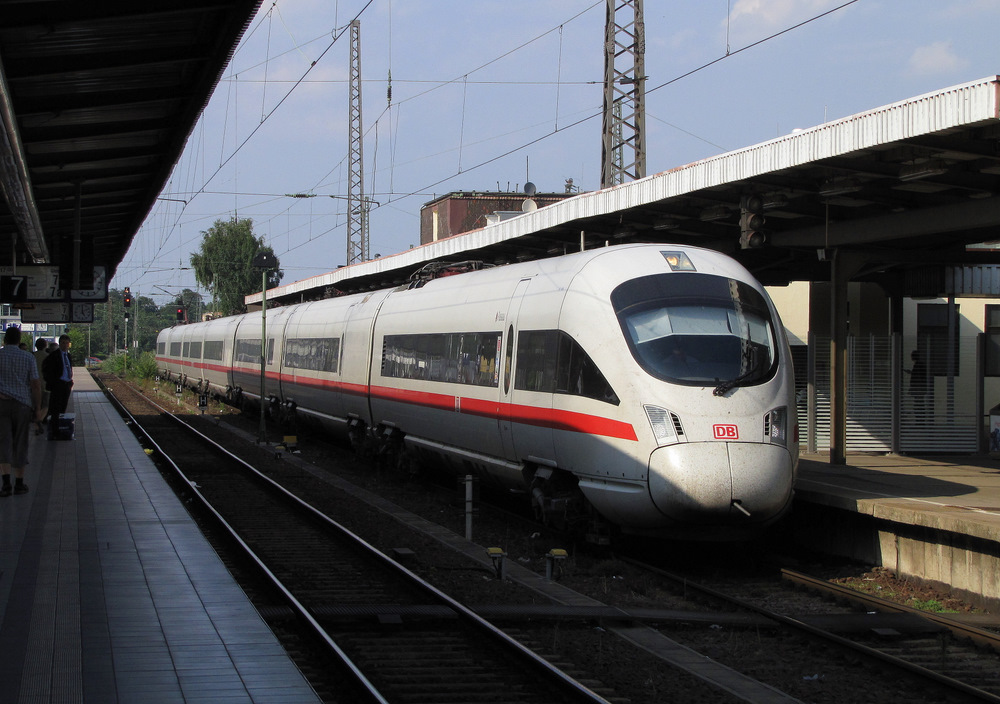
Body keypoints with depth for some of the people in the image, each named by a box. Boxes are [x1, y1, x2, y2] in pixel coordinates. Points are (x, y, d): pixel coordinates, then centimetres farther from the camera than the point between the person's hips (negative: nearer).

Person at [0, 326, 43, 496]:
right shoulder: (27, 357, 0)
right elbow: (36, 384, -2)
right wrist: (38, 408, 4)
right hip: (22, 404, 1)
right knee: (20, 443, 10)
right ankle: (19, 483, 15)